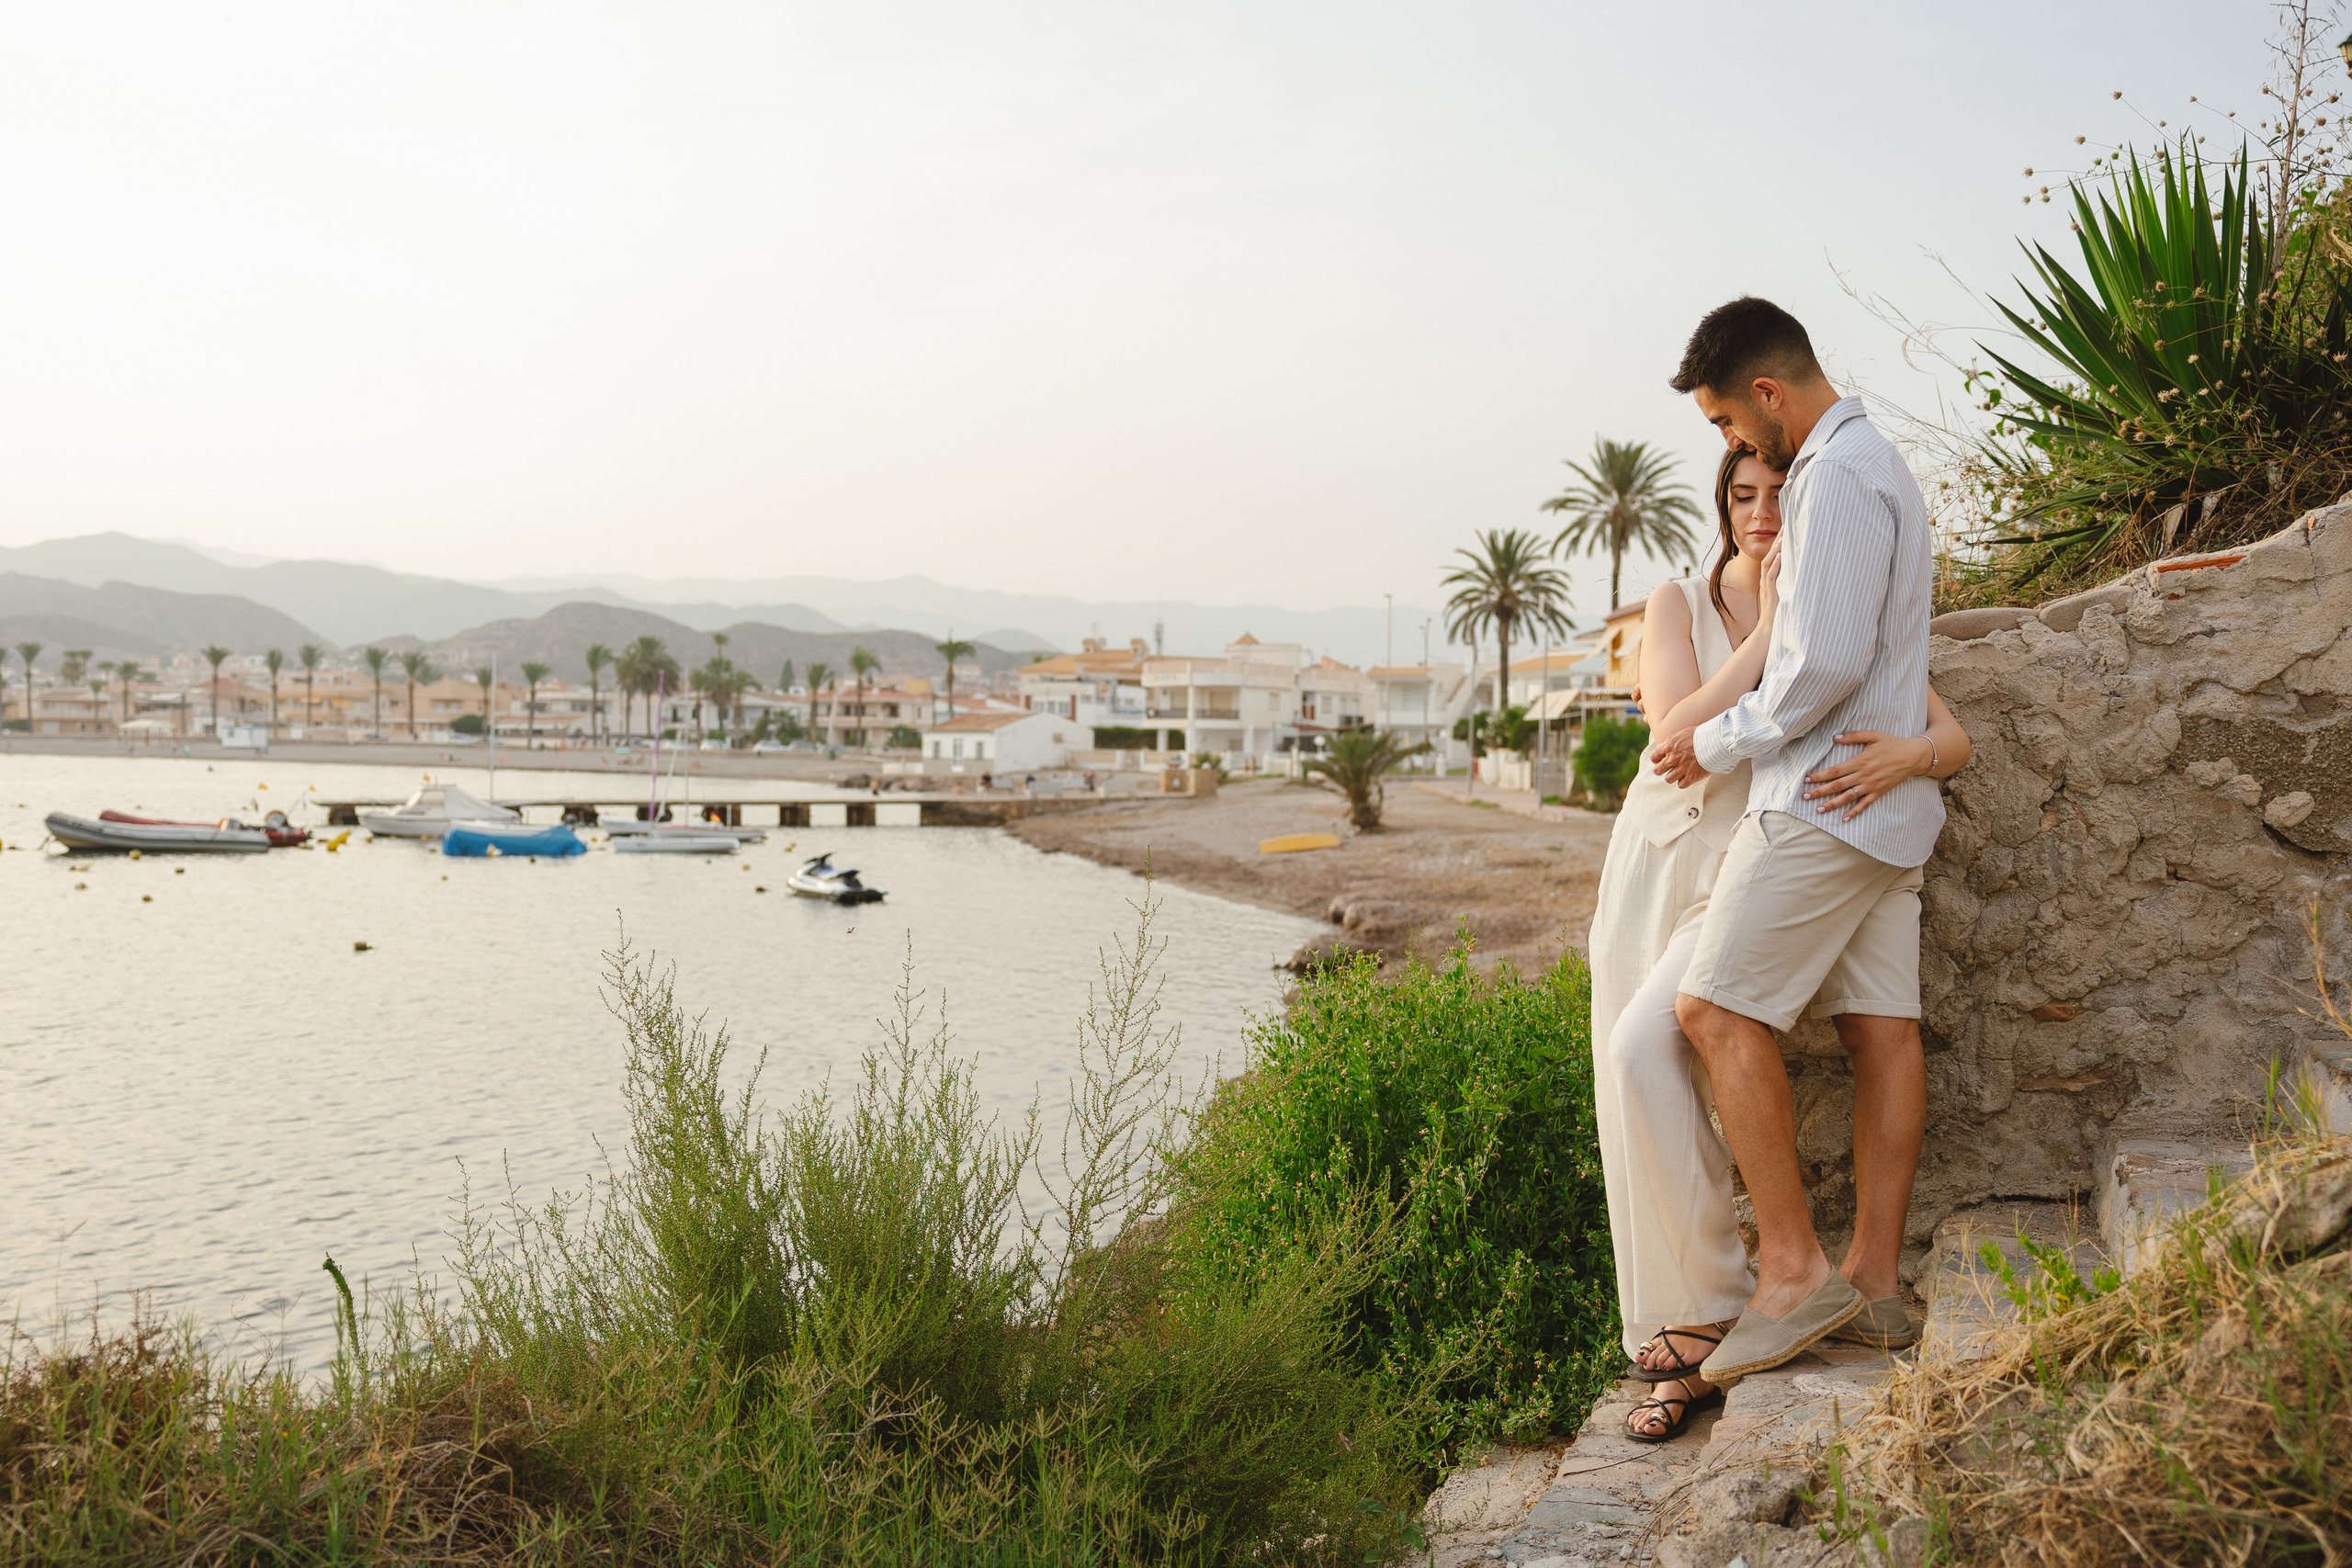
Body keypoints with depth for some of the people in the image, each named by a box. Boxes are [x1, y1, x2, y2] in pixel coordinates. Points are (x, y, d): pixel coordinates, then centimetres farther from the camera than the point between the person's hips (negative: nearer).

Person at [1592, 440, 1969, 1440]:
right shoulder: (1677, 606, 4)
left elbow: (1956, 736, -3)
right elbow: (1677, 734, -10)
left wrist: (1908, 753, -26)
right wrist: (1767, 634, -14)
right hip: (1652, 860, 3)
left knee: (1643, 1047, -26)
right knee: (1630, 1107, -2)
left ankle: (1710, 1309, -12)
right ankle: (1684, 1353, 8)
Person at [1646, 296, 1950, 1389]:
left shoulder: (1835, 476, -13)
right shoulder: (1880, 463, 21)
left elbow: (1825, 662, -20)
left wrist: (1720, 741, -9)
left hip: (1825, 795, -10)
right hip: (1883, 802, 10)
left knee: (1717, 1010, -10)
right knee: (1882, 1029, 6)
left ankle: (1794, 1269, -9)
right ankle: (1874, 1276, 9)